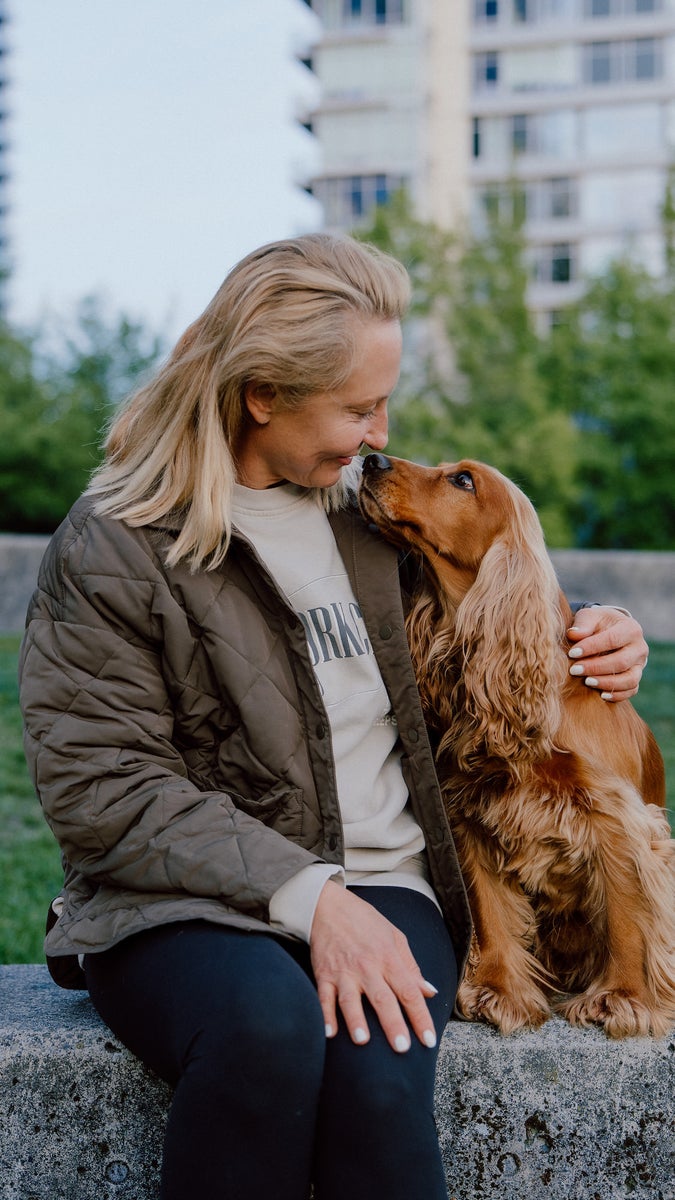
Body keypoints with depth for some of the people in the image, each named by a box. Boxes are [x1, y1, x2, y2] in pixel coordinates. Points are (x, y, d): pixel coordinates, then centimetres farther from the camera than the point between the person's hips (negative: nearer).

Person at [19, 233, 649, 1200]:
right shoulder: (111, 547, -4)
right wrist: (305, 894, -21)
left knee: (375, 1068, -30)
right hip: (178, 905, -3)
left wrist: (592, 637, 8)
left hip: (377, 881, 3)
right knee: (266, 1024, -36)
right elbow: (102, 790, -11)